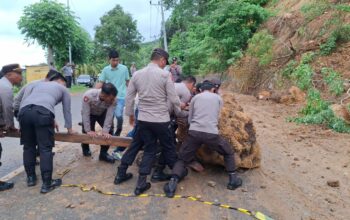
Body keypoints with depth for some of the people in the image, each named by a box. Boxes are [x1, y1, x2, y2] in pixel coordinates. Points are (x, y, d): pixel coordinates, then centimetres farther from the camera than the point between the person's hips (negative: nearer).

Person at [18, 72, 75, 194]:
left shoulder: (40, 84, 39)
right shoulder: (63, 88, 26)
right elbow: (67, 111, 29)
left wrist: (51, 120, 54)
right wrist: (69, 128, 40)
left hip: (24, 111, 5)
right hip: (42, 113, -5)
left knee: (28, 146, 18)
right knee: (45, 149, 0)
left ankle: (30, 177, 28)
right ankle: (47, 183, 4)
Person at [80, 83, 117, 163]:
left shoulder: (112, 99, -34)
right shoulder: (89, 95, -41)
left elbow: (109, 116, -31)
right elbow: (85, 114, -33)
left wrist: (105, 131, -37)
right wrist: (88, 130, -30)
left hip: (102, 113, 2)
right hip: (89, 114, -2)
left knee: (109, 131, -12)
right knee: (87, 132, -3)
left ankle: (103, 154, 4)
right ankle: (85, 148, 32)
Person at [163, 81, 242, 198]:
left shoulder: (195, 98, 17)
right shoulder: (218, 98, 16)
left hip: (194, 132, 1)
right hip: (212, 133, 0)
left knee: (182, 159, 15)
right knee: (228, 153, 26)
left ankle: (173, 183, -3)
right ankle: (233, 179, 25)